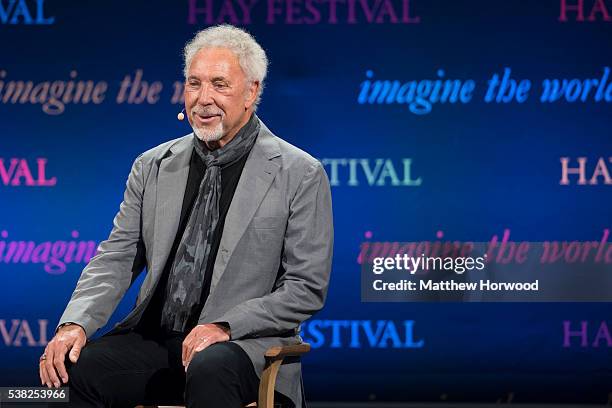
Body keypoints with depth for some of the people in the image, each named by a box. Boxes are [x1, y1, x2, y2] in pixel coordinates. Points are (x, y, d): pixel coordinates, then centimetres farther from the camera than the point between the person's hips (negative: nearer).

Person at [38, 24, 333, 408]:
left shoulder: (301, 176, -2)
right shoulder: (153, 166, 12)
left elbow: (307, 288, -4)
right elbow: (118, 258, 9)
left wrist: (224, 326, -17)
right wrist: (76, 323, -10)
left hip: (246, 344, -4)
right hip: (154, 339, 4)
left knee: (209, 370, -38)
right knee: (74, 367, -24)